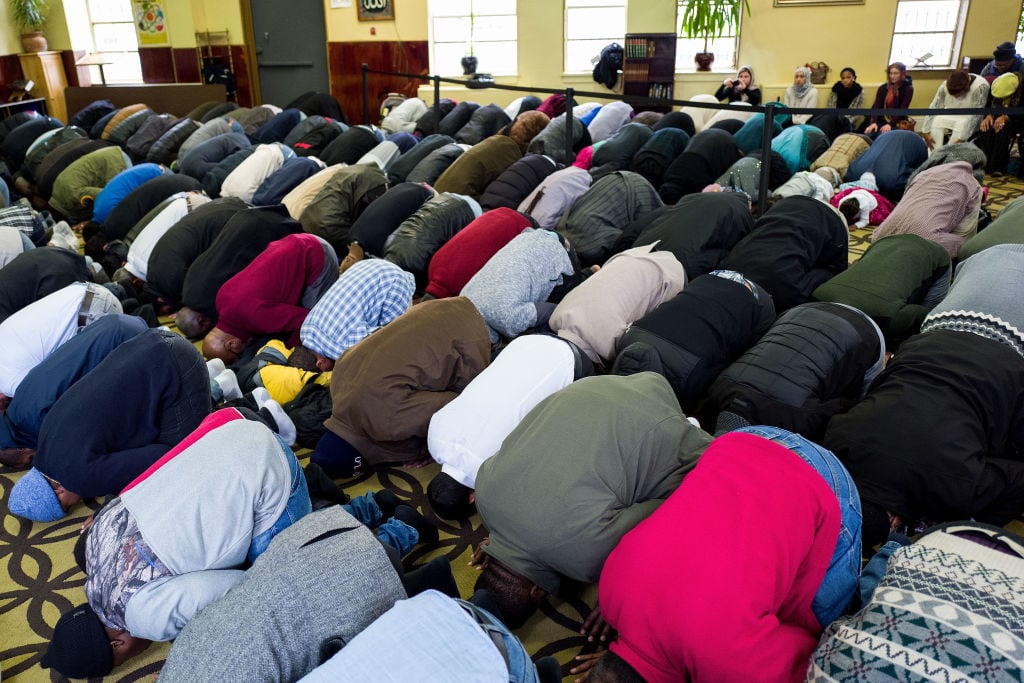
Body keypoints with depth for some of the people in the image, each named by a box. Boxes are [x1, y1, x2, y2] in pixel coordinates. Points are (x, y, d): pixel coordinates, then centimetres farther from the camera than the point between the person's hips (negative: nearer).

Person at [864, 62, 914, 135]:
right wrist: (874, 122, -19)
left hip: (897, 123, -3)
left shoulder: (908, 89, 0)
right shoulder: (883, 88, 10)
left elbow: (902, 109, -10)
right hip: (882, 121, 3)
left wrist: (890, 124, -24)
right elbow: (877, 106, 0)